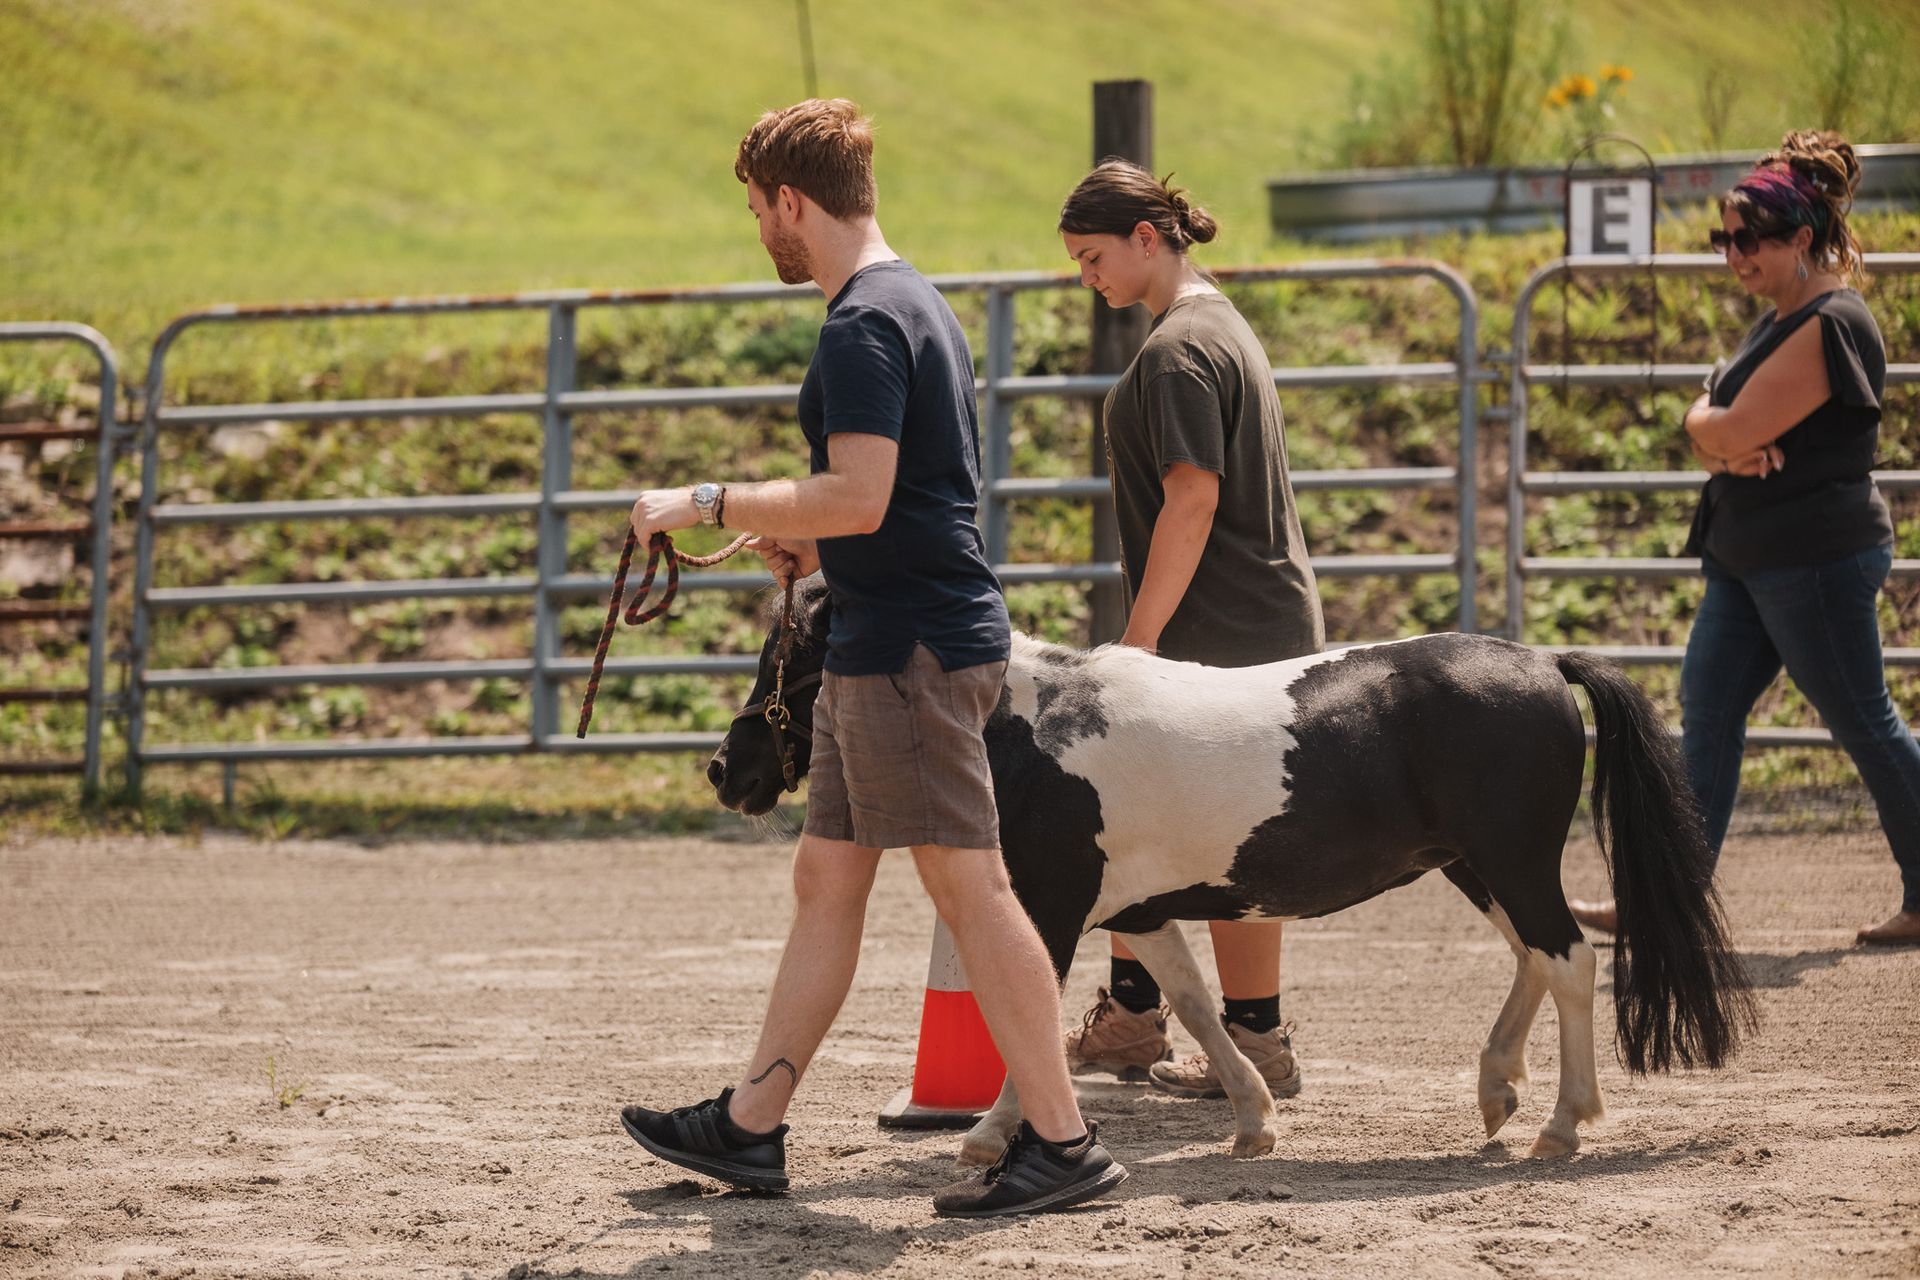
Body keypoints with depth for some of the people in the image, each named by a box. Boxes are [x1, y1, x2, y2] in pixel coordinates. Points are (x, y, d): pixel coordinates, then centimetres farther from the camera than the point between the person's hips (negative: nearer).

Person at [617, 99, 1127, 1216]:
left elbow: (858, 497, -24)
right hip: (895, 645, 11)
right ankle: (752, 1127, 19)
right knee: (827, 879, 13)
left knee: (969, 886, -9)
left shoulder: (865, 325, -15)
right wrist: (815, 539, 24)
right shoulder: (919, 305, 17)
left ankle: (1064, 1143, -8)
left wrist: (711, 503, -16)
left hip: (912, 647, -11)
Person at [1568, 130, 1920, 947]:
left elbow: (1733, 431, -24)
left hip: (1818, 563, -10)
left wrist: (1710, 425, -2)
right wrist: (1726, 443, -11)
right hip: (1748, 559, 10)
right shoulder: (1780, 322, 14)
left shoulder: (1830, 328, -18)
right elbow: (1709, 427, 11)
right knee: (1707, 714, 6)